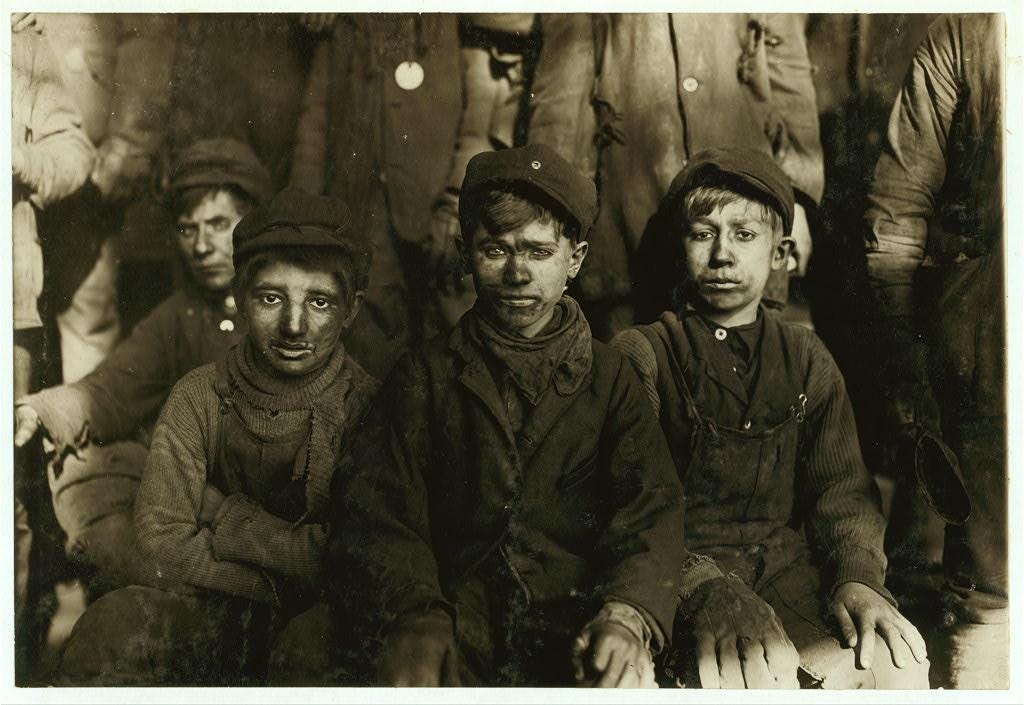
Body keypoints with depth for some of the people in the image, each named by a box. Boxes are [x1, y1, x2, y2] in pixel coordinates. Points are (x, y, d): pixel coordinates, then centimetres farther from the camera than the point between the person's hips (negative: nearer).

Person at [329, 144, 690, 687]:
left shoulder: (609, 376, 16)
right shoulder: (426, 375, 15)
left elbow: (653, 506, 1)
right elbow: (379, 510, 1)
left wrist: (625, 614, -21)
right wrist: (412, 617, -20)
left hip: (576, 636, 0)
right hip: (458, 627, 1)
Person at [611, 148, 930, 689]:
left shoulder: (807, 361, 13)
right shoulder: (637, 356, -1)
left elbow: (843, 489, 10)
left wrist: (858, 575, -11)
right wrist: (708, 592, -27)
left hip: (785, 568, 4)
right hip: (680, 578, -4)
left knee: (899, 660, -20)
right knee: (763, 669, -32)